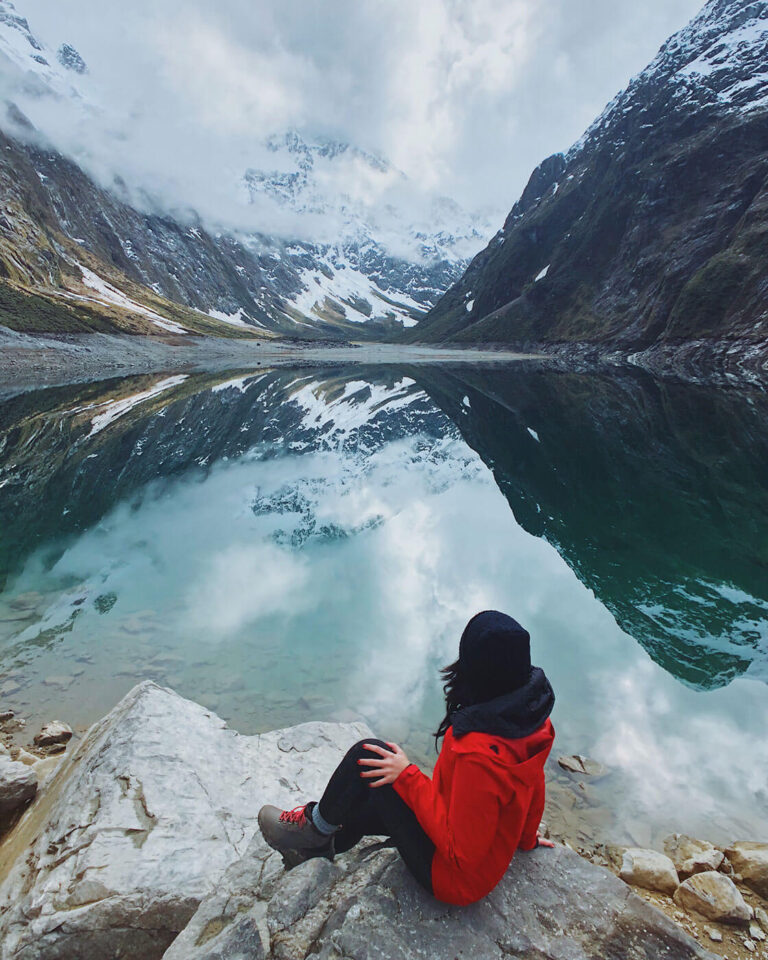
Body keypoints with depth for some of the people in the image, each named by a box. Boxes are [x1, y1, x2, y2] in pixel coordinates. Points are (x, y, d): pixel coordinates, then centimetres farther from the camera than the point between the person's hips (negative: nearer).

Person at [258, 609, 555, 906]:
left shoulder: (480, 753, -38)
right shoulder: (529, 712, -12)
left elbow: (462, 853, -27)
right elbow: (532, 787, 5)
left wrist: (408, 776, -22)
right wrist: (525, 837, 24)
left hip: (454, 878, -8)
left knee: (367, 757, -8)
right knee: (365, 805, 20)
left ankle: (315, 829, 16)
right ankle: (317, 848, 44)